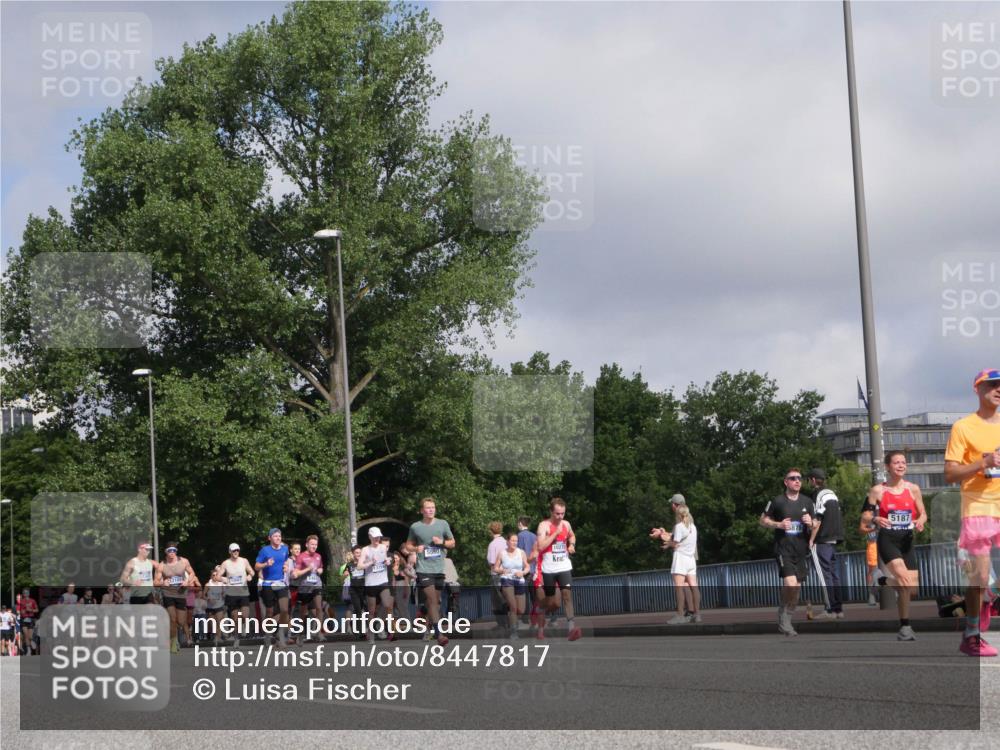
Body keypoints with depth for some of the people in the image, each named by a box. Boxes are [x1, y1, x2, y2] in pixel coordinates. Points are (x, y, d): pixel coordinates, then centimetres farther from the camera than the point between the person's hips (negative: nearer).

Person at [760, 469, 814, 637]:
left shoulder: (806, 502, 10)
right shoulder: (777, 501, -3)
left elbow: (816, 524, 20)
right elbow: (763, 520, 5)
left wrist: (810, 523, -4)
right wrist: (778, 524, -13)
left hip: (801, 549, 5)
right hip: (783, 548, -5)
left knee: (797, 587, 6)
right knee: (790, 584, -20)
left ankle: (787, 621, 19)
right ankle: (783, 618, -2)